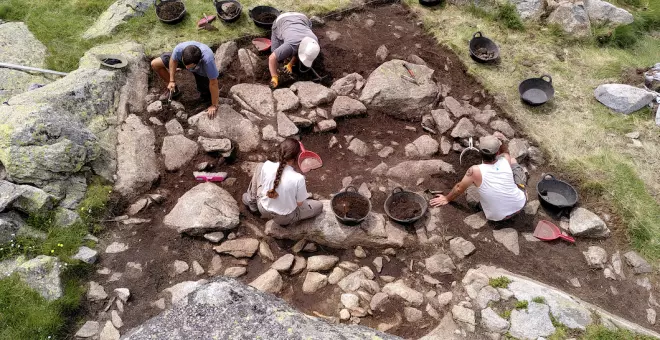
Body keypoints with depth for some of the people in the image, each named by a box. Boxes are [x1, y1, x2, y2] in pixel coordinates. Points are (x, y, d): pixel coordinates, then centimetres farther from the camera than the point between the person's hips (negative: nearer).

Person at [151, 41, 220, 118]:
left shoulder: (207, 60, -50)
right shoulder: (179, 48, -40)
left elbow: (213, 83, -37)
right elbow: (173, 60, -15)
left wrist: (214, 106, -30)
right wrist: (171, 81, -13)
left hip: (201, 71, -3)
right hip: (183, 59, 3)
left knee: (205, 98, -9)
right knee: (155, 64, -3)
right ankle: (173, 90, 17)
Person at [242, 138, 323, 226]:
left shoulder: (267, 166, -24)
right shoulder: (298, 179, -33)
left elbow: (263, 184, -4)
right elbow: (300, 203, -17)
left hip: (263, 209, 3)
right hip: (284, 219, -3)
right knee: (319, 205, 19)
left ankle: (252, 201, 32)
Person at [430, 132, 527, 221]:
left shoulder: (475, 171, -28)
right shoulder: (506, 160, -20)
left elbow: (459, 188, -10)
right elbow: (505, 152, 7)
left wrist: (447, 199, 7)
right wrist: (501, 142, -12)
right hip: (520, 204, 1)